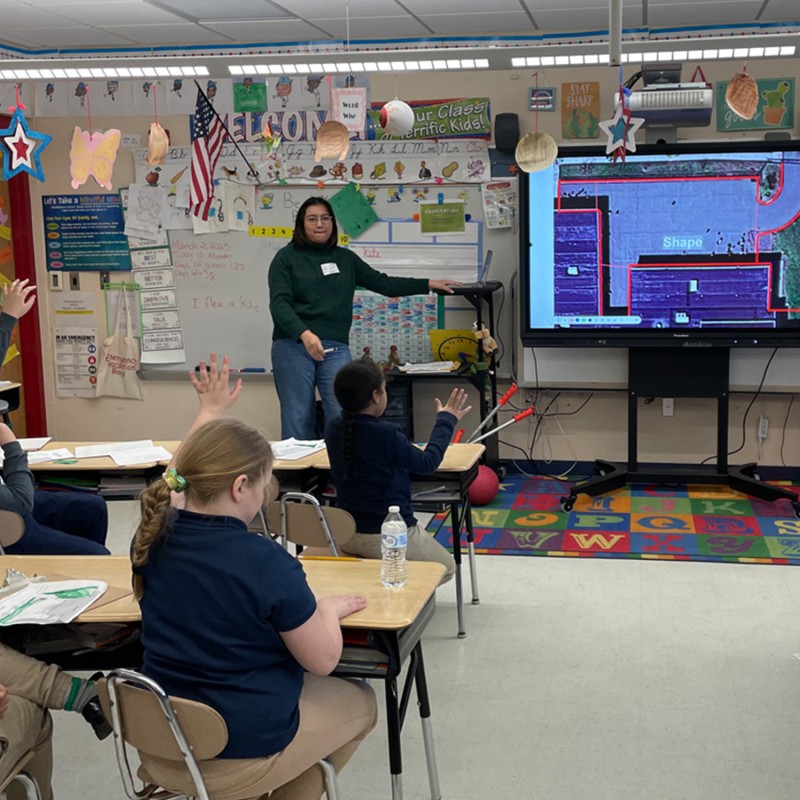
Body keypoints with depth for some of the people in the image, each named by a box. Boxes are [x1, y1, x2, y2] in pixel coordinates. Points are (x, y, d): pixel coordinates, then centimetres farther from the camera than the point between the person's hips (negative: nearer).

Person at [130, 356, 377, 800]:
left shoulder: (153, 535, -9)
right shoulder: (265, 561, -26)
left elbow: (187, 472, 15)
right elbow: (323, 660, -16)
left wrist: (210, 410, 26)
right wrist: (330, 608, 3)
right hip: (237, 753, -6)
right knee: (359, 702, 21)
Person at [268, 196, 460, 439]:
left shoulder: (345, 258, 16)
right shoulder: (286, 257, 4)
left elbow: (382, 283, 19)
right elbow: (279, 303, -8)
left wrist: (428, 284, 15)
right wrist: (304, 334, -24)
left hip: (335, 349, 3)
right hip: (293, 346, -3)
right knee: (297, 420, -2)